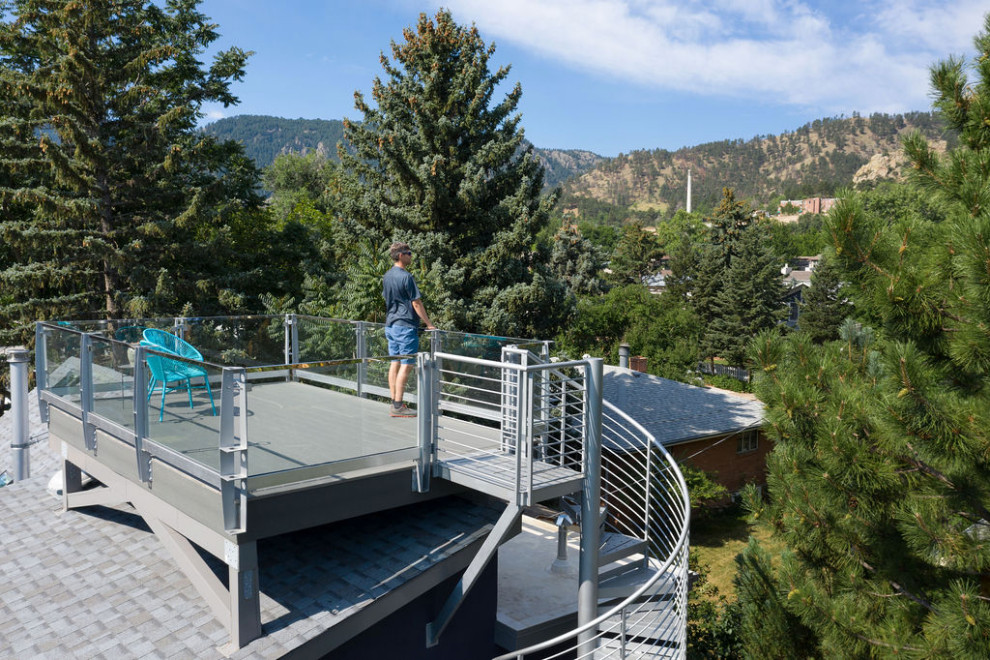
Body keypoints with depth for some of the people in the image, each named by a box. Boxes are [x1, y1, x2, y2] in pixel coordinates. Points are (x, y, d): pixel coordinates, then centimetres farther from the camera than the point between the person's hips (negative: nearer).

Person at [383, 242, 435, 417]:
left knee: (395, 363, 10)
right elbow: (416, 304, -13)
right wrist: (429, 324, -7)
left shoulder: (387, 276, 11)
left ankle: (395, 403, 13)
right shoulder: (406, 277, -15)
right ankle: (398, 407, -5)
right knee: (406, 366, -5)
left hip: (390, 325, 9)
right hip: (406, 327, -9)